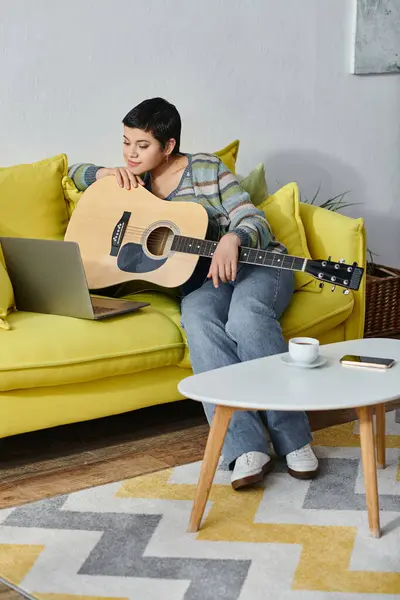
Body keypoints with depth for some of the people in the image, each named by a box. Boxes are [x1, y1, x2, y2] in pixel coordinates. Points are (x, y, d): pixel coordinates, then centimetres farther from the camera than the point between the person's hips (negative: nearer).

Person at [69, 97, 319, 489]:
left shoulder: (206, 168, 0)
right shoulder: (135, 181, 13)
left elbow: (255, 221, -6)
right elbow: (77, 172, 26)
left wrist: (232, 240, -30)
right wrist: (107, 173, 3)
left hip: (257, 263, -2)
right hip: (201, 279, 2)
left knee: (246, 315, -38)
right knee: (198, 318, -35)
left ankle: (293, 440, -33)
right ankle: (246, 448, -44)